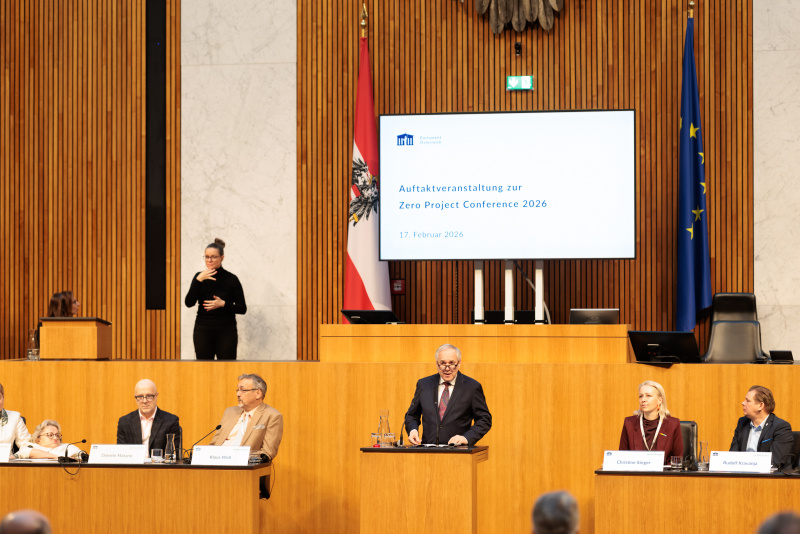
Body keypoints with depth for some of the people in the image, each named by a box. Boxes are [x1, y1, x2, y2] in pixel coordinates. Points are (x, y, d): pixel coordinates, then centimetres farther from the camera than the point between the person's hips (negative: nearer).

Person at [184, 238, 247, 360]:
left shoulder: (231, 279, -3)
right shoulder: (199, 276, 4)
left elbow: (242, 308, -2)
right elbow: (189, 303, -9)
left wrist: (223, 304, -19)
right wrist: (198, 280, -19)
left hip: (226, 331, -2)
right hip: (203, 330, 2)